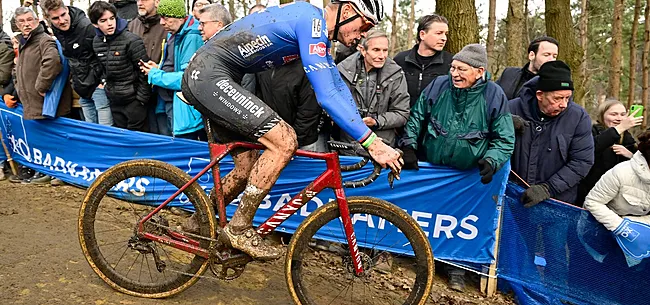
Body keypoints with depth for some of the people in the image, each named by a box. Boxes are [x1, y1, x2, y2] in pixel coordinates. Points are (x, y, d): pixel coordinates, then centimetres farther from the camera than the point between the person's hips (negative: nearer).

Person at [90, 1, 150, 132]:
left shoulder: (131, 40, -17)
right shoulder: (96, 42, 3)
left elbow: (144, 72, -15)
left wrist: (141, 99, -14)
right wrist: (105, 83, 9)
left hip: (133, 99, -6)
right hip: (114, 100, 6)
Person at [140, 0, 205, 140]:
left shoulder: (192, 37, -19)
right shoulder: (173, 36, 11)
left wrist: (155, 75, -11)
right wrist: (158, 69, 3)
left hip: (184, 109, -10)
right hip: (169, 102, 10)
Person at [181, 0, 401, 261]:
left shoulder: (318, 31, 13)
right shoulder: (312, 21, -18)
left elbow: (338, 86, 20)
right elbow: (326, 96, -25)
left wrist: (364, 134, 14)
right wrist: (371, 142, -22)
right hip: (209, 75, -10)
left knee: (246, 169, 12)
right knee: (284, 141, -18)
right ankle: (239, 229, -6)